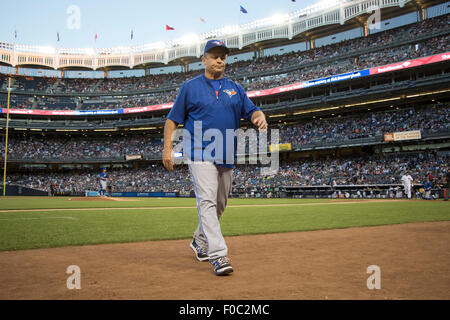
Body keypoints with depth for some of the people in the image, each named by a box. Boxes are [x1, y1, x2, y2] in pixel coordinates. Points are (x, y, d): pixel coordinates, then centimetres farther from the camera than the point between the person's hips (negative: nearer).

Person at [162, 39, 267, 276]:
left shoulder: (235, 89, 16)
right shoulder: (190, 87, 5)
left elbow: (251, 111, 8)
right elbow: (172, 120, 4)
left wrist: (260, 117, -16)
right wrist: (167, 148, -6)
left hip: (227, 156, 5)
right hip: (200, 153, -5)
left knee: (219, 204, 13)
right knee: (207, 201, -16)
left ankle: (200, 242, 33)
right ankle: (218, 254, -17)